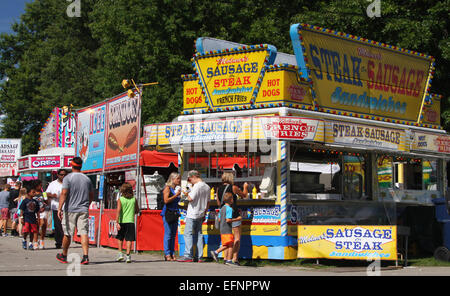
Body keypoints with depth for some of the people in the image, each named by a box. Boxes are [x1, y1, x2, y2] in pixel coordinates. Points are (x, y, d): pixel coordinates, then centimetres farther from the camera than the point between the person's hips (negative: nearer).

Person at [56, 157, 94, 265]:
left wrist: (59, 208, -17)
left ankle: (64, 256, 25)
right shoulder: (87, 179, 10)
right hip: (83, 210, 3)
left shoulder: (68, 178, -4)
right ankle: (85, 256, -16)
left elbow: (64, 193, -15)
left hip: (70, 210, -2)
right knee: (84, 232, -3)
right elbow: (91, 196, 16)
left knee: (67, 234, 9)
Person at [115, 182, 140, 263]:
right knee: (129, 239, 1)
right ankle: (128, 255, -6)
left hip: (122, 222, 0)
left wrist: (117, 223, -16)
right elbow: (137, 211, 11)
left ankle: (120, 253, 13)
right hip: (130, 221, 0)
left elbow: (118, 211, -13)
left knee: (120, 238, 17)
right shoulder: (134, 199, 3)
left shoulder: (120, 200, -3)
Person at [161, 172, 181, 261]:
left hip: (175, 213, 8)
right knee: (168, 234, -7)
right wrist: (176, 195, -13)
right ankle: (167, 254, -5)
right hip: (168, 213, -8)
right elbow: (166, 200, -14)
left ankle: (172, 254, 10)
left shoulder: (177, 189, 18)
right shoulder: (167, 188, -4)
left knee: (173, 235, 7)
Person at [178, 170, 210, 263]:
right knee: (198, 234, 10)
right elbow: (208, 203, 16)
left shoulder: (197, 186, -15)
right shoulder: (207, 187, 11)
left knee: (188, 234, -5)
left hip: (192, 215, -8)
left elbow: (190, 199, -23)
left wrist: (188, 194, -3)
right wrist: (204, 214, 22)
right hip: (200, 215, 8)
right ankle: (199, 256, 10)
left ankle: (188, 255, -9)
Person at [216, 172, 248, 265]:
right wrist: (245, 187, 26)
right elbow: (244, 195, 9)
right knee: (237, 237, 0)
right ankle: (235, 258, -8)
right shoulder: (233, 188, -7)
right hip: (233, 215, -5)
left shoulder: (219, 189, 8)